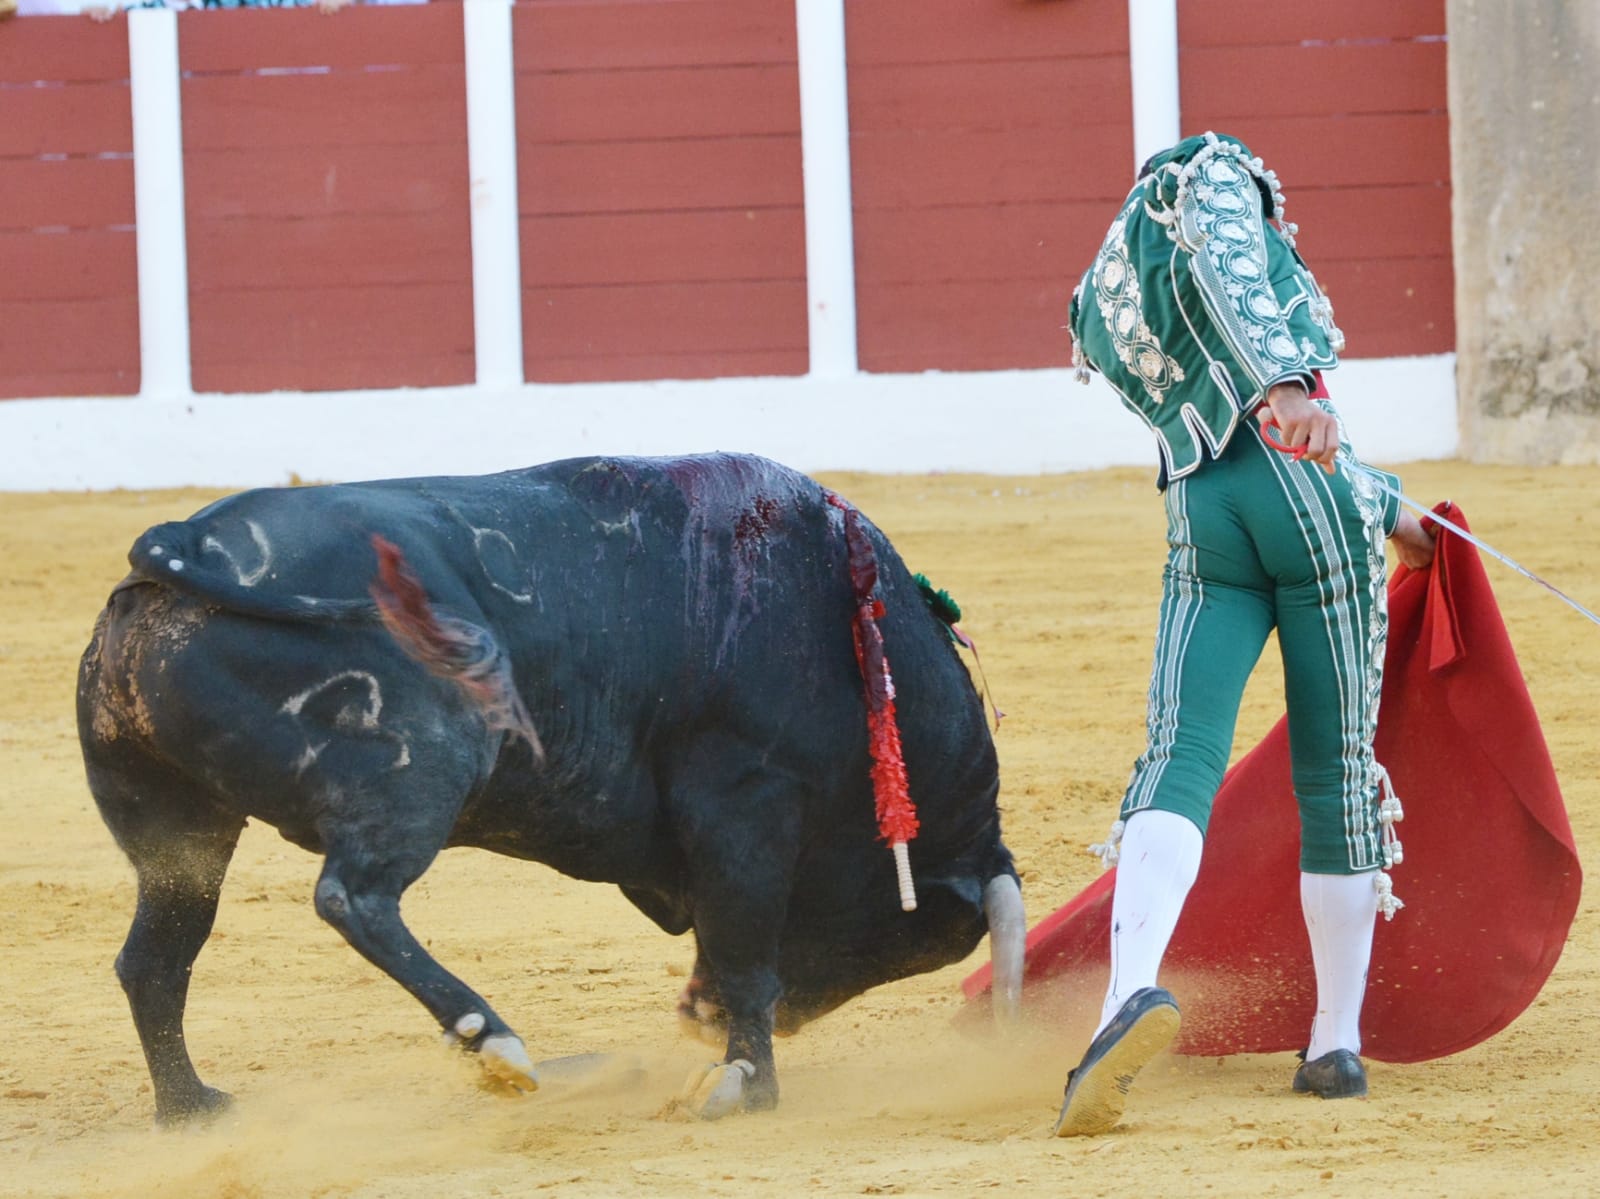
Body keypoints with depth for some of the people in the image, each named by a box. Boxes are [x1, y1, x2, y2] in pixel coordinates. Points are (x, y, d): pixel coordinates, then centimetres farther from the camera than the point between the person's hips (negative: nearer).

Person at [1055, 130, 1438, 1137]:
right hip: (1310, 488, -4)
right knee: (1339, 776, 7)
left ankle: (1134, 987, -37)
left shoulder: (1100, 310, 31)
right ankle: (1337, 1042, 14)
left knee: (1181, 762, -10)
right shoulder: (1209, 177, 13)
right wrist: (1286, 379, -26)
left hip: (1204, 516, 4)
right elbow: (1231, 271, -12)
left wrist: (1387, 507, 40)